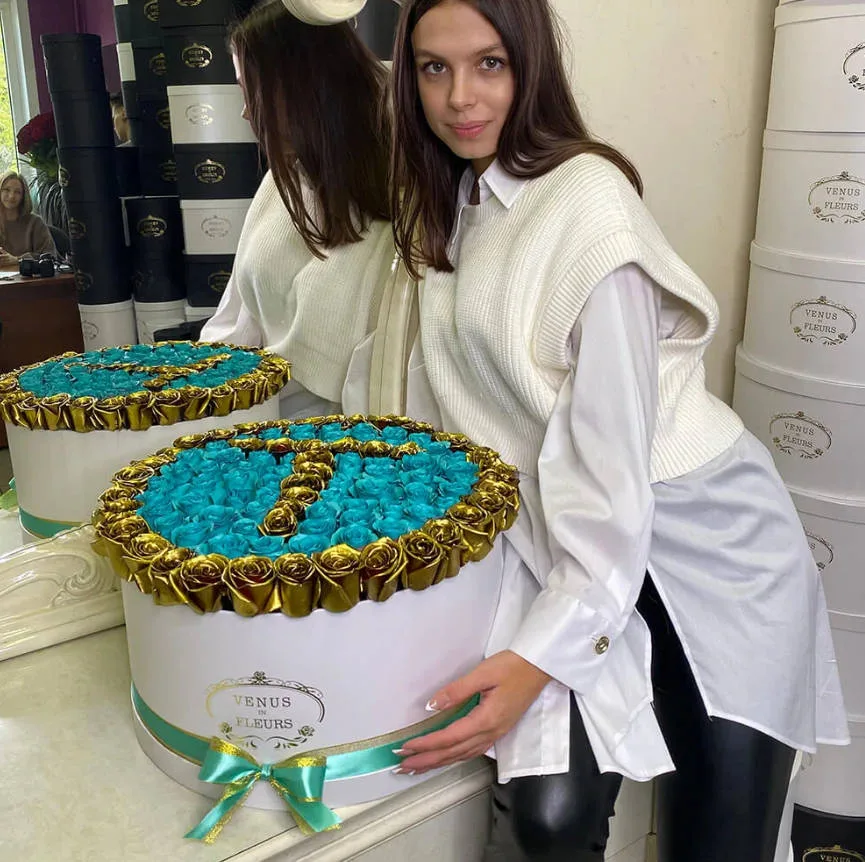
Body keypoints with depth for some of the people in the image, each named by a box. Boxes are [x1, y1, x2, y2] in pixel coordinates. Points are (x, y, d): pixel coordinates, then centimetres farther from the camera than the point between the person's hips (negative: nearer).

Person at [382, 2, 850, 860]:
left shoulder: (586, 200, -17)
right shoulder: (449, 208, 8)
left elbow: (612, 448, -21)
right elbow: (447, 388, 13)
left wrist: (541, 655, -22)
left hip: (702, 539, -5)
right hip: (556, 538, 5)